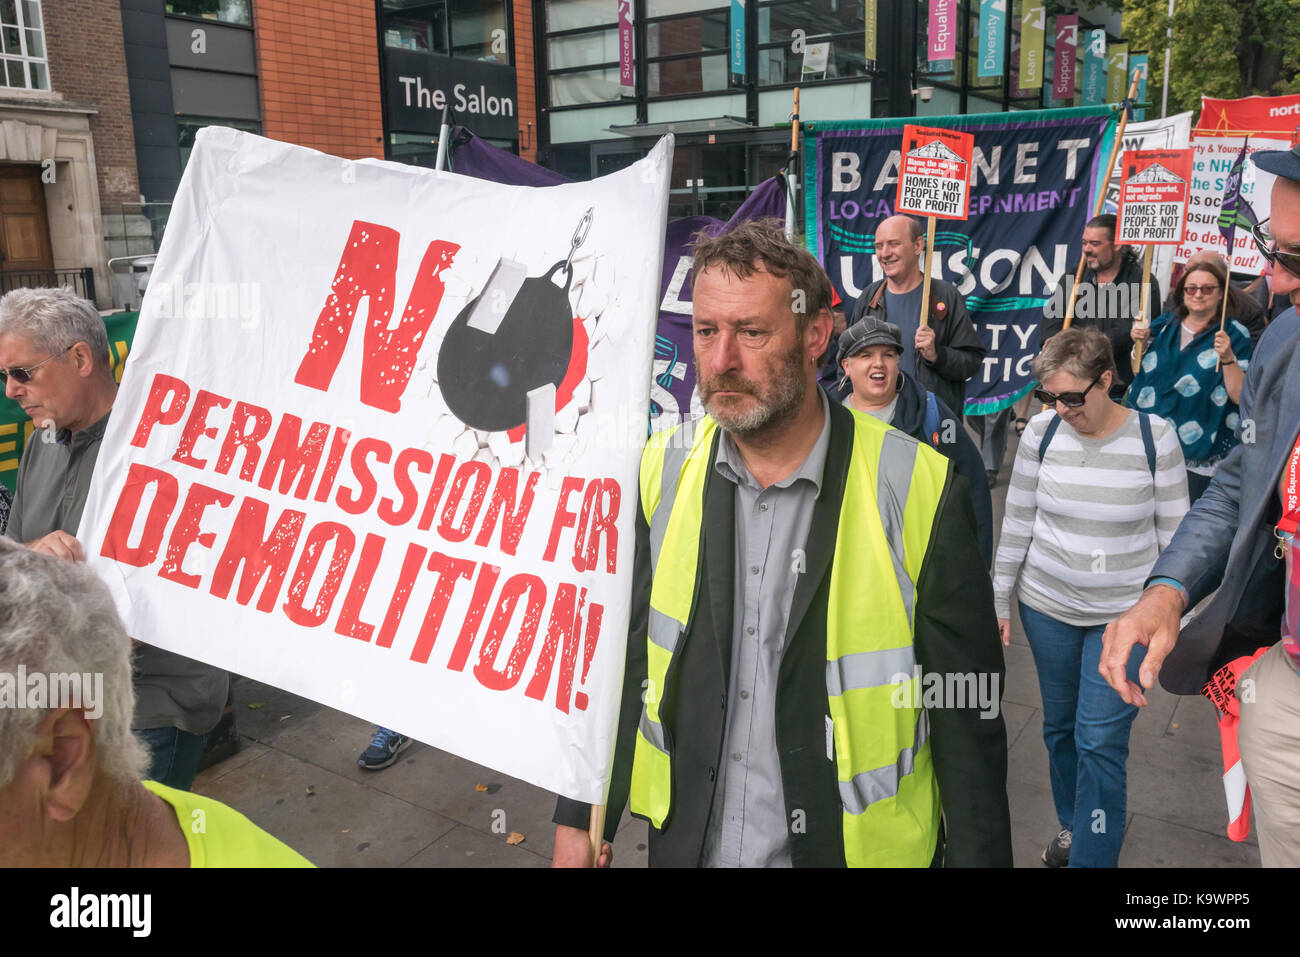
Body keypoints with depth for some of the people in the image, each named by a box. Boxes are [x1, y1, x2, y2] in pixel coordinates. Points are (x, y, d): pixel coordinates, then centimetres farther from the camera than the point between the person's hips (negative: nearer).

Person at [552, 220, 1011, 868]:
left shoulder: (919, 493, -18)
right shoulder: (660, 472, -8)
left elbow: (966, 718, -11)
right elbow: (620, 660, 0)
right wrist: (580, 819, 3)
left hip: (854, 846, -2)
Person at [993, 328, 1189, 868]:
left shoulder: (1154, 437, -12)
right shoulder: (1043, 430, -7)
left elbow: (1174, 532, -3)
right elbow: (1017, 521, 2)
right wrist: (999, 598, 6)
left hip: (1125, 613, -2)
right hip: (1047, 606, 3)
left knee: (1100, 741, -5)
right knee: (1060, 726, 16)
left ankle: (1093, 855, 11)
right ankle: (1073, 824, 39)